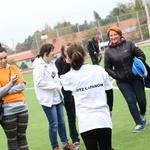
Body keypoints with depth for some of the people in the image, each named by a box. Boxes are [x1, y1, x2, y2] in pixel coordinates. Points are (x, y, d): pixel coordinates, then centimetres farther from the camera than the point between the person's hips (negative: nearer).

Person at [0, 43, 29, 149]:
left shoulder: (14, 68, 8)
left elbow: (22, 86, -2)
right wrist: (11, 83, -26)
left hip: (22, 106, 4)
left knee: (22, 136, 11)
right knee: (12, 139, 4)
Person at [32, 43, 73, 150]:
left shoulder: (51, 63, 7)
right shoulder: (39, 66, -17)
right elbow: (39, 82, -22)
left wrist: (60, 87, 1)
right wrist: (56, 86, -17)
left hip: (58, 98, 7)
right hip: (48, 100, -7)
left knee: (61, 121, 14)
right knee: (54, 124, 1)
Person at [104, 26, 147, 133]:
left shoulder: (129, 44, -6)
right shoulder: (108, 51, -4)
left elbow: (141, 55, -2)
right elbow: (108, 68, 3)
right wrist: (116, 76, -7)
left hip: (136, 77, 0)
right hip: (122, 82, 0)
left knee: (141, 99, 6)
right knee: (131, 101, -6)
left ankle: (142, 114, 40)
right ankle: (139, 124, 3)